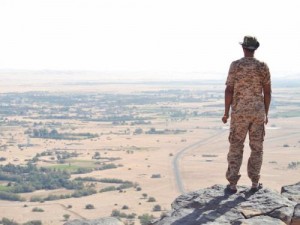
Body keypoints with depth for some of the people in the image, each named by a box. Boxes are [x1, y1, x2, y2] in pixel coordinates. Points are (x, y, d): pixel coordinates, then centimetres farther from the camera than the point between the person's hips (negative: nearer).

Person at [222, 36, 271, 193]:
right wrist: (266, 114, 12)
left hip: (239, 112, -1)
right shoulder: (263, 66, -2)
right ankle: (254, 183, 13)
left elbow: (229, 90, -9)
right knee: (256, 148, 11)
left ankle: (232, 184, 5)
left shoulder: (235, 65, -8)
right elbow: (267, 92, 0)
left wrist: (226, 113, 1)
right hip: (258, 111, 1)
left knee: (236, 148, 6)